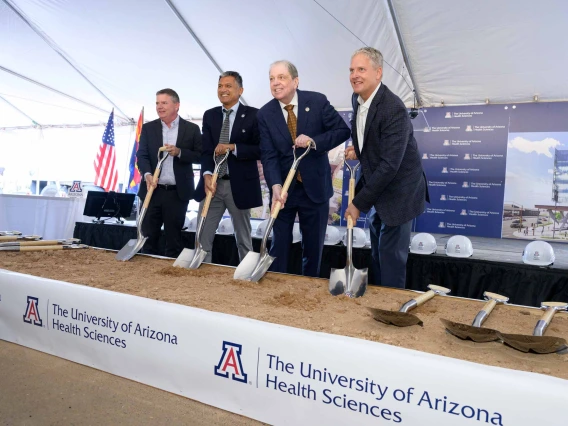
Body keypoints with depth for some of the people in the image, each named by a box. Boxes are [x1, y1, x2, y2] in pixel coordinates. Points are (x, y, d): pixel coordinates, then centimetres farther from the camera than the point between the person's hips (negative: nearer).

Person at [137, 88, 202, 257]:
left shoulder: (191, 129, 3)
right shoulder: (148, 128, 9)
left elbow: (200, 156, 1)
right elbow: (142, 155, 1)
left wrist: (179, 152, -15)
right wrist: (147, 174, -18)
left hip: (177, 193, -2)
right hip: (153, 190, 2)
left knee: (174, 238, 7)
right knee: (148, 236, 6)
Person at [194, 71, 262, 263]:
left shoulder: (253, 115, -2)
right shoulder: (209, 115, 10)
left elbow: (261, 150, -9)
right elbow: (206, 150, 1)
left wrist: (233, 147, -18)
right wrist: (207, 174, -16)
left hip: (239, 185, -3)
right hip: (213, 183, 4)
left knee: (243, 239, 11)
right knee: (202, 236, 4)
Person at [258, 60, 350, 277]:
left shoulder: (317, 101, -6)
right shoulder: (265, 113, -4)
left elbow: (343, 130, -6)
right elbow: (268, 155, -11)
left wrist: (314, 141, -23)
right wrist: (276, 186, -27)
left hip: (315, 186, 0)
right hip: (284, 188, 1)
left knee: (314, 245, 12)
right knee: (279, 244, 8)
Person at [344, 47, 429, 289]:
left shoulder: (393, 109, -25)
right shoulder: (357, 99, 1)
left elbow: (389, 165, -28)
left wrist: (359, 203, -23)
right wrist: (358, 150, -1)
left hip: (398, 193, -8)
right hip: (377, 188, 8)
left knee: (391, 256, 1)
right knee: (377, 255, 17)